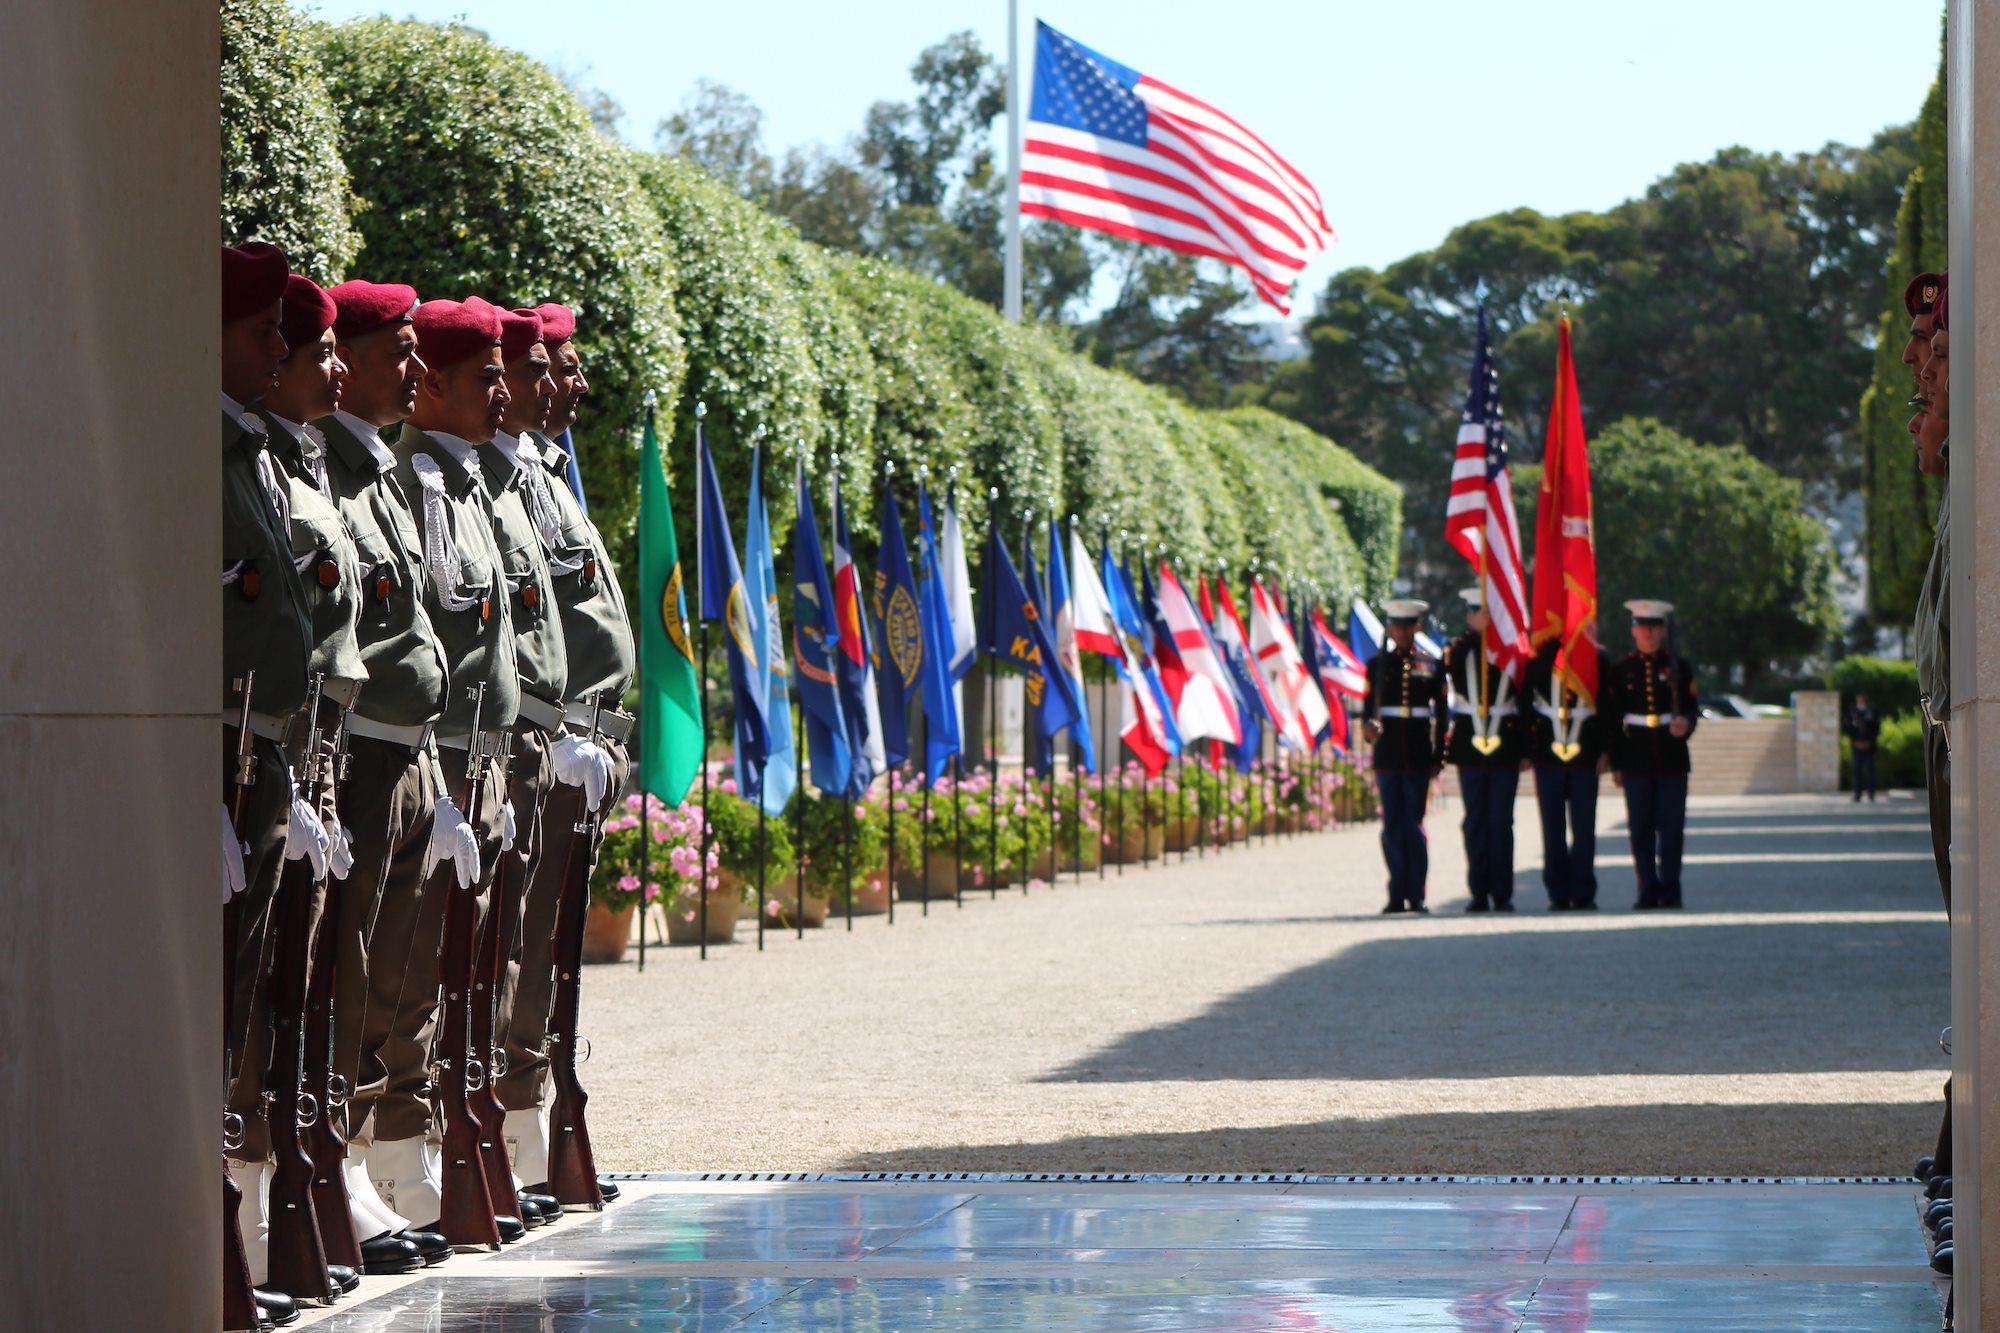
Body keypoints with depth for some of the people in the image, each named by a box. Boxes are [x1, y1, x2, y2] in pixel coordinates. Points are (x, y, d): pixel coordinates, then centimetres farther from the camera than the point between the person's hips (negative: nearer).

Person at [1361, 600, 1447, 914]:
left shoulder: (1432, 665, 6)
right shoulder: (1378, 663, 8)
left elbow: (1441, 714, 7)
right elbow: (1368, 704, 7)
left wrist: (1438, 758, 2)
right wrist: (1368, 727, -16)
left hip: (1419, 755, -1)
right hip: (1387, 755, 1)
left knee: (1414, 824, -3)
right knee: (1393, 825, 1)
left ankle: (1416, 895, 0)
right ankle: (1397, 896, 5)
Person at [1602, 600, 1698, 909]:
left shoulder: (1679, 667, 6)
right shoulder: (1620, 670, 5)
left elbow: (1692, 707, 10)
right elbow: (1611, 717, 6)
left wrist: (1686, 724, -14)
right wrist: (1615, 763, 1)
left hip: (1672, 760, 0)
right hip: (1636, 761, 0)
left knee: (1672, 826, 0)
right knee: (1641, 828, 0)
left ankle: (1670, 890, 6)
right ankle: (1648, 890, 5)